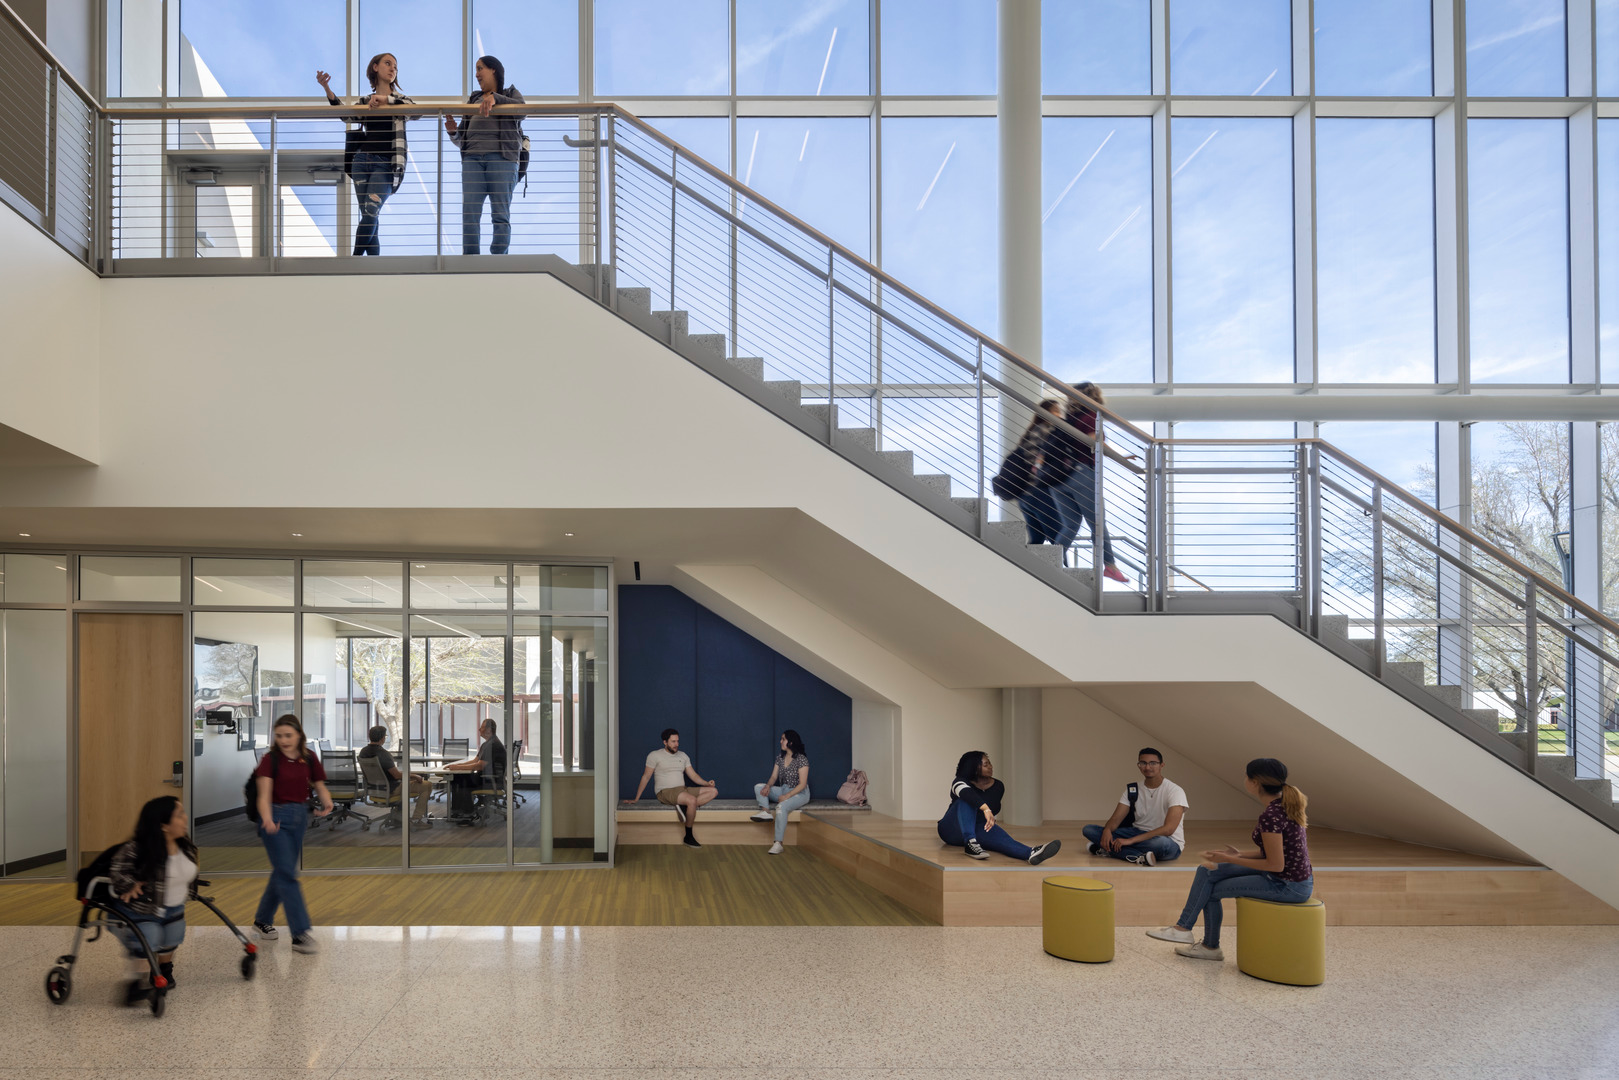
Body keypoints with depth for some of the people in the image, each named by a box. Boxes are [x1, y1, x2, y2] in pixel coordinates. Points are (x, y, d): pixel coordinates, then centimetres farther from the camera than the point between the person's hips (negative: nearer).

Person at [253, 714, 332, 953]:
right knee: (287, 874, -9)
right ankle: (300, 935, -10)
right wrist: (267, 819, -37)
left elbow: (320, 787, 7)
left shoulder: (309, 759, 2)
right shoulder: (271, 759, -10)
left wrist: (327, 803, -15)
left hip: (300, 817, 5)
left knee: (282, 872, 16)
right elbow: (264, 795, -18)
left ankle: (262, 920, 36)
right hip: (276, 817, -5)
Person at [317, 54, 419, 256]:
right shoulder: (364, 102, 17)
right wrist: (327, 89, -9)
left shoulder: (399, 101, 9)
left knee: (370, 213, -17)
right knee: (369, 217, 0)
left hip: (385, 164, -3)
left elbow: (417, 112, -10)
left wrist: (386, 99, -18)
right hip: (362, 160, 3)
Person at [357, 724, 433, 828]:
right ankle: (416, 820, -2)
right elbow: (397, 775, -26)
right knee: (427, 786, -3)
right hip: (390, 789, -9)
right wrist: (415, 776, -9)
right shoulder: (383, 754, -28)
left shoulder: (363, 751, -1)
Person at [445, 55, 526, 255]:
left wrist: (495, 98, -21)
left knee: (501, 215, -8)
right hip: (472, 158, 4)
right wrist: (453, 132, 3)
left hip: (501, 157, -4)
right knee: (469, 214, -9)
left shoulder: (511, 93, 18)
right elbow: (461, 139, 26)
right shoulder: (473, 99, 30)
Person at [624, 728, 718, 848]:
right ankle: (688, 837, -22)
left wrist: (707, 783, -5)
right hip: (665, 792, -6)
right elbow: (646, 777, 2)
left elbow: (693, 775, 14)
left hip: (683, 790, 7)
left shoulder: (683, 756, 18)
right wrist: (636, 799, 0)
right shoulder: (655, 755, 1)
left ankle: (685, 807, -26)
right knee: (692, 800, -34)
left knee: (713, 791, -11)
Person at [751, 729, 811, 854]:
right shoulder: (780, 759, 8)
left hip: (799, 793, -8)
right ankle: (765, 812, -28)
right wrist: (768, 786, -15)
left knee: (781, 807, -37)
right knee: (758, 787, -3)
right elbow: (773, 777, 8)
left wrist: (787, 796, -25)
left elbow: (802, 784, -16)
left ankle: (778, 843, -38)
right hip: (783, 790, 8)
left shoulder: (802, 760, -13)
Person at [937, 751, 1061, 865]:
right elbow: (967, 794, -39)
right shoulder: (960, 782, -14)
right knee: (967, 802, -32)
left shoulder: (998, 787, 4)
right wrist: (986, 809, -54)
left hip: (977, 829, 3)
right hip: (952, 830, -3)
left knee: (1000, 835, -32)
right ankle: (971, 843, -51)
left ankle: (1031, 853, -64)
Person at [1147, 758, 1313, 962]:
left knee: (1211, 890, 2)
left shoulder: (1270, 817, -26)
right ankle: (1183, 928, 9)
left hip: (1288, 887, -9)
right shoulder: (1285, 803, 4)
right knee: (1206, 871, 6)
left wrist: (1230, 860, -14)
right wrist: (1240, 855, 6)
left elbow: (1275, 864, -23)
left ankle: (1211, 946, 22)